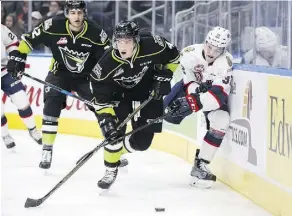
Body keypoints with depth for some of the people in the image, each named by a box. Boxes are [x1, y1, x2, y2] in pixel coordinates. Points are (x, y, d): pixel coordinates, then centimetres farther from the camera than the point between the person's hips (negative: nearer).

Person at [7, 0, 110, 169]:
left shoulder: (96, 34, -18)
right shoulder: (53, 27, -19)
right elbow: (29, 40, -6)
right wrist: (18, 57, -11)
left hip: (86, 77, 1)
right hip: (60, 73, -1)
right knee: (51, 106, -22)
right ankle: (47, 151, -14)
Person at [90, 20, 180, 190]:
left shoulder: (152, 46, -30)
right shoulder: (107, 64, -31)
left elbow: (173, 56, -8)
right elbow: (101, 99, -23)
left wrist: (163, 76, -13)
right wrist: (106, 119, -32)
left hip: (148, 92, 1)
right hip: (118, 93, -1)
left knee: (143, 140, -3)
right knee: (114, 131, -19)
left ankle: (117, 152, 26)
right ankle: (111, 170, 3)